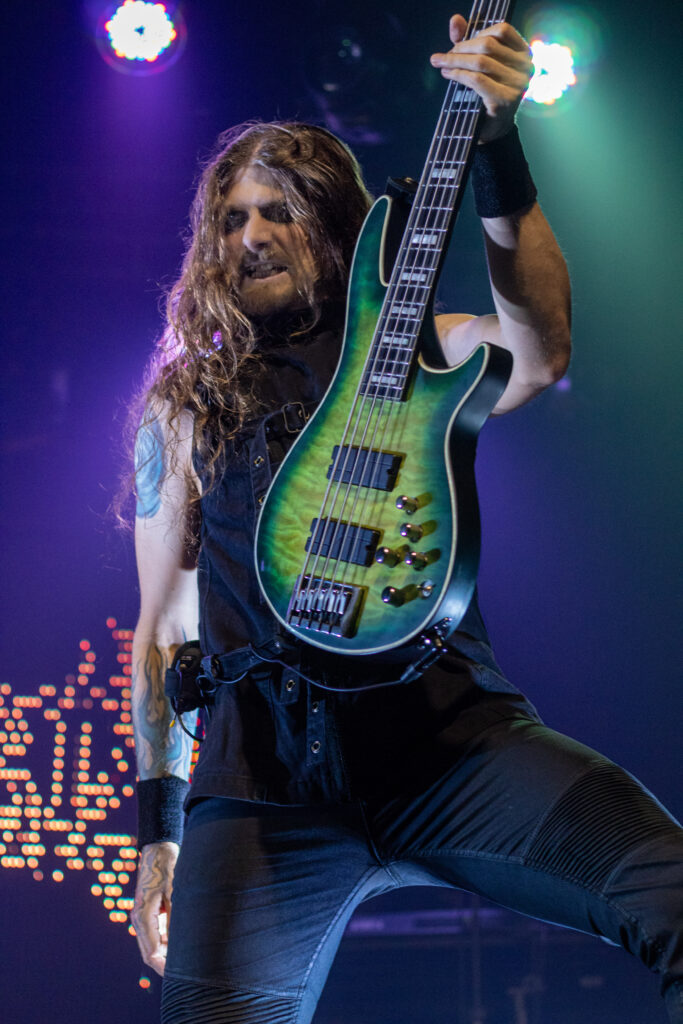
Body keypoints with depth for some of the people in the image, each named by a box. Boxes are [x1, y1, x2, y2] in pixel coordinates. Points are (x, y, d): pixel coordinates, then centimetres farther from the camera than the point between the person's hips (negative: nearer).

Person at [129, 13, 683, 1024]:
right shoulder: (183, 410, 19)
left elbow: (539, 349, -8)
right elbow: (163, 628, 18)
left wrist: (495, 143, -19)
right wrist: (161, 826, 10)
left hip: (450, 726, 0)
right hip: (266, 772, 1)